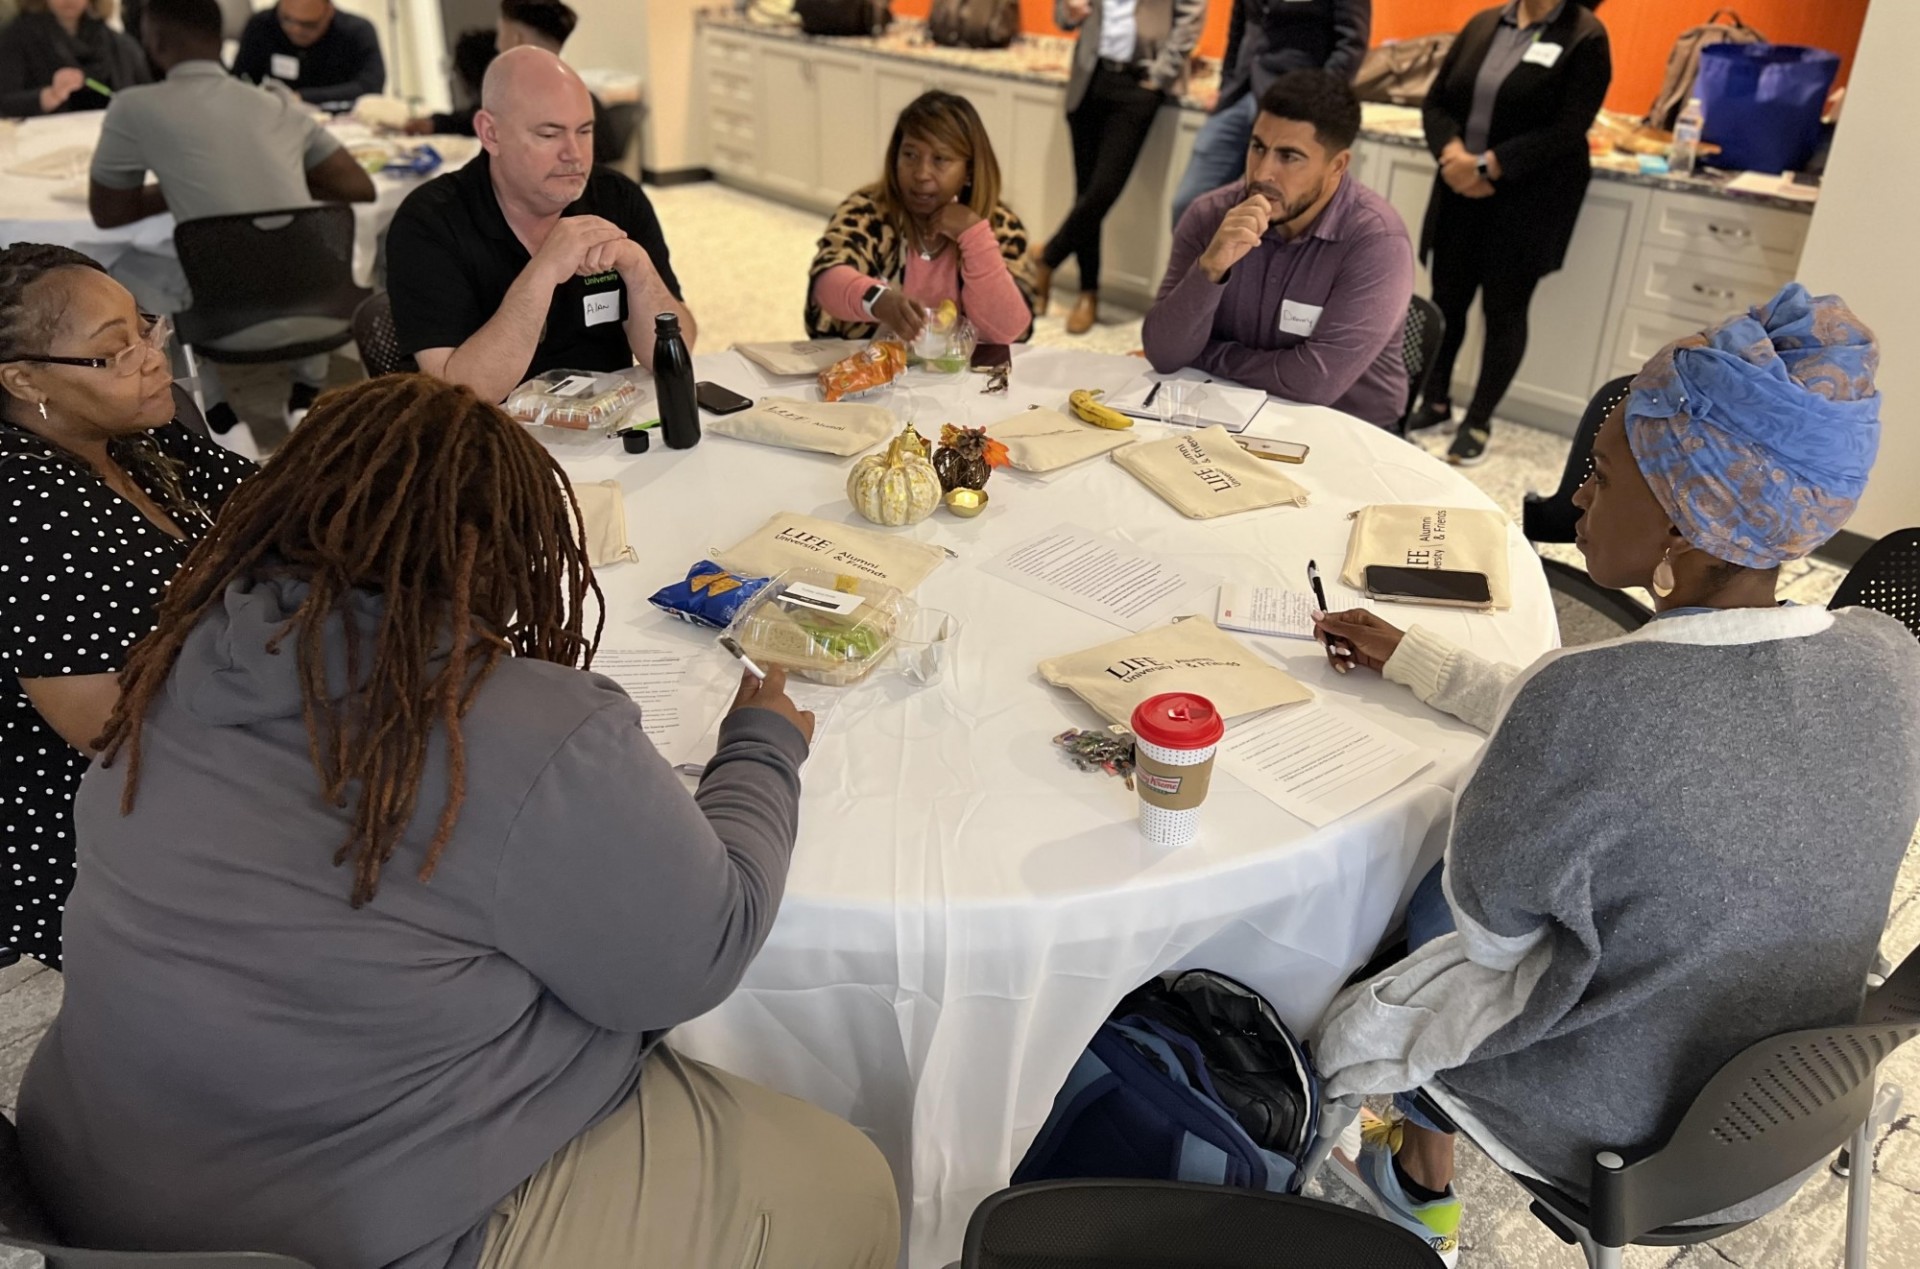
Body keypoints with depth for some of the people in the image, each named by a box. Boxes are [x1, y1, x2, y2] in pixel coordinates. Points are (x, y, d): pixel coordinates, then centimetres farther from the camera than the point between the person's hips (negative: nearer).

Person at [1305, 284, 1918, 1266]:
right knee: (1428, 897, 24)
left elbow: (1490, 926, -18)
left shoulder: (1584, 701, -36)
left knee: (1339, 1029, 21)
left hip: (1615, 1142, -6)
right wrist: (1409, 657, 10)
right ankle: (1421, 1175, 39)